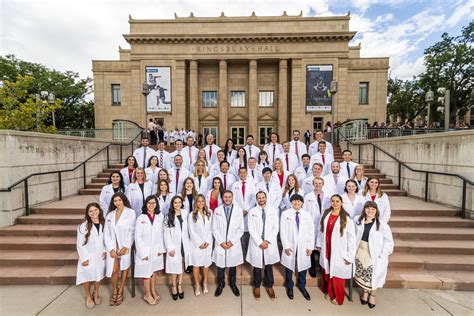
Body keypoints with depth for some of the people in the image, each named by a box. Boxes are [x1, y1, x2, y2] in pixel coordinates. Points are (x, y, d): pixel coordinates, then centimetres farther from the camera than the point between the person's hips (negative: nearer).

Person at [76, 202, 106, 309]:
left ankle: (96, 294, 42)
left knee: (98, 275, 16)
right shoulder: (83, 226, -16)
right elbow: (80, 244, -11)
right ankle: (88, 297, 37)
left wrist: (106, 250, -5)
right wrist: (84, 258, -13)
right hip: (88, 257, -2)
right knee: (87, 276, 10)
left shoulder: (104, 224, -6)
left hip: (100, 256, 3)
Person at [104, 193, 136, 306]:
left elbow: (132, 231, -9)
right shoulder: (109, 215, 8)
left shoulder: (130, 212, -6)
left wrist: (126, 247, -13)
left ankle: (120, 292, 28)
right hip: (113, 247, 3)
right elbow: (106, 233, 4)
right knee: (114, 270, 1)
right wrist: (111, 249, -6)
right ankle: (114, 291, 26)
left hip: (125, 246, -2)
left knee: (124, 268, 8)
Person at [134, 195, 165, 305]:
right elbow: (138, 237, -11)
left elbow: (161, 234, -1)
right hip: (145, 250, -2)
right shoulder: (141, 218, -13)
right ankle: (147, 295, 32)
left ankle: (153, 291, 39)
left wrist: (161, 249, -3)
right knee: (146, 273, 12)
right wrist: (143, 253, -12)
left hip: (156, 249, 3)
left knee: (154, 271, 18)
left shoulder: (160, 217, -6)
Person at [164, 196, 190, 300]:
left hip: (184, 244, 2)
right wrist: (170, 248, -12)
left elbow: (187, 229, 1)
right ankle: (174, 287, 29)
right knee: (175, 265, 9)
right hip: (174, 245, -2)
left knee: (182, 265, 13)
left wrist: (188, 242, 1)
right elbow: (167, 234, -9)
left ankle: (179, 285, 32)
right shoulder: (169, 217, -8)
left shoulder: (185, 213, -2)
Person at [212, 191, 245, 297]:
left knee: (233, 265, 15)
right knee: (220, 266, 12)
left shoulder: (238, 210, -6)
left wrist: (232, 242, -10)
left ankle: (233, 284, 40)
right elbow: (214, 229, -1)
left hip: (234, 244, 0)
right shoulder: (217, 210, -3)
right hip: (220, 244, 0)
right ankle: (220, 284, 38)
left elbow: (241, 229, -4)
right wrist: (221, 242, -9)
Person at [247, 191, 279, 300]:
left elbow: (276, 228, -2)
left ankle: (269, 286, 36)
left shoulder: (273, 211, -1)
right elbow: (251, 229, -5)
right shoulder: (252, 212, -3)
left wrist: (268, 241, -10)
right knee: (257, 266, 11)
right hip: (256, 243, -1)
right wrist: (260, 242, -12)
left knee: (269, 265, 12)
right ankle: (256, 286, 35)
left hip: (270, 244, 1)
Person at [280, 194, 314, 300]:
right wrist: (286, 246, -10)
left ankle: (302, 287, 38)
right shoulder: (285, 214, -6)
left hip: (303, 247, 2)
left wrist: (310, 247, -2)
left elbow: (311, 231, 2)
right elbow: (283, 231, -6)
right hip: (290, 246, -1)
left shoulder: (307, 215, 1)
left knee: (303, 266, 13)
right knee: (289, 267, 13)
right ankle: (289, 287, 36)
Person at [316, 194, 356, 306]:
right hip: (326, 250, 4)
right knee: (326, 272, 18)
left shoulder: (346, 218, -16)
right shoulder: (326, 214, -4)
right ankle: (328, 291, 44)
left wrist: (350, 256, -11)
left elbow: (351, 238, -12)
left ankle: (337, 297, 35)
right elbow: (321, 230, 6)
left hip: (339, 252, -3)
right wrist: (319, 244, 8)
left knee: (337, 275, 9)